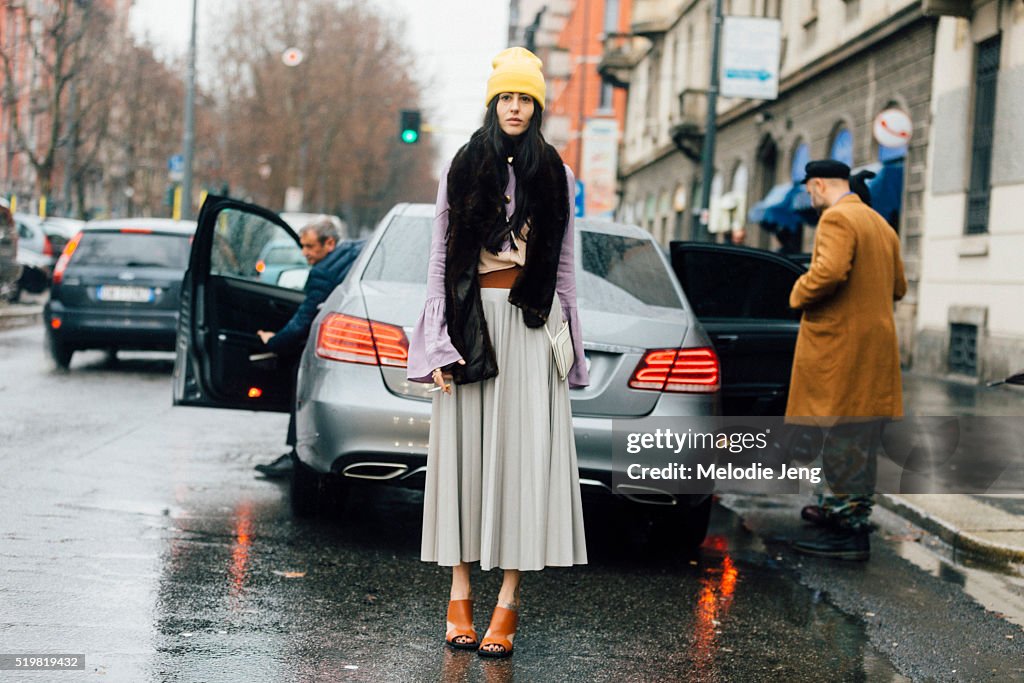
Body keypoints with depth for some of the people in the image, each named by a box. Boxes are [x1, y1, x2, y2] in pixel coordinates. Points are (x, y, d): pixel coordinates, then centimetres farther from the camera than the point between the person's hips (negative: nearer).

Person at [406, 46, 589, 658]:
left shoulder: (557, 176, 10)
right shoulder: (462, 171, 8)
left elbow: (564, 266, 11)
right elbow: (440, 258, 6)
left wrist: (567, 345, 5)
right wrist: (438, 344, -2)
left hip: (530, 325, 0)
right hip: (470, 320, 0)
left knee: (523, 450, -6)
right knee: (465, 452, -1)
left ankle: (508, 603, -5)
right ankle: (460, 592, 5)